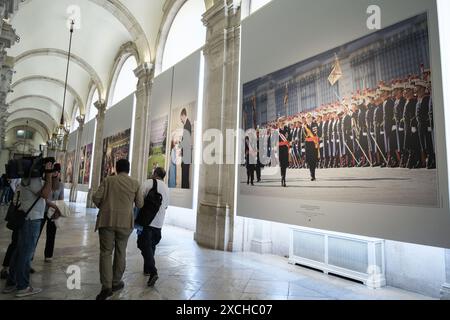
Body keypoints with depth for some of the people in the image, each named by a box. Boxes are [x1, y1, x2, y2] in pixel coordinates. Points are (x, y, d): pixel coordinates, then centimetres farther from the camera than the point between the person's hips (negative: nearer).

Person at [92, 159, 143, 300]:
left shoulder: (108, 180, 4)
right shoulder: (135, 184, 3)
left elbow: (96, 197, -3)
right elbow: (140, 204, 5)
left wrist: (102, 207, 17)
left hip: (107, 220, 0)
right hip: (125, 222, 1)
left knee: (106, 252, 6)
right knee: (120, 252, 15)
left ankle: (106, 286, -2)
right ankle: (116, 282, 26)